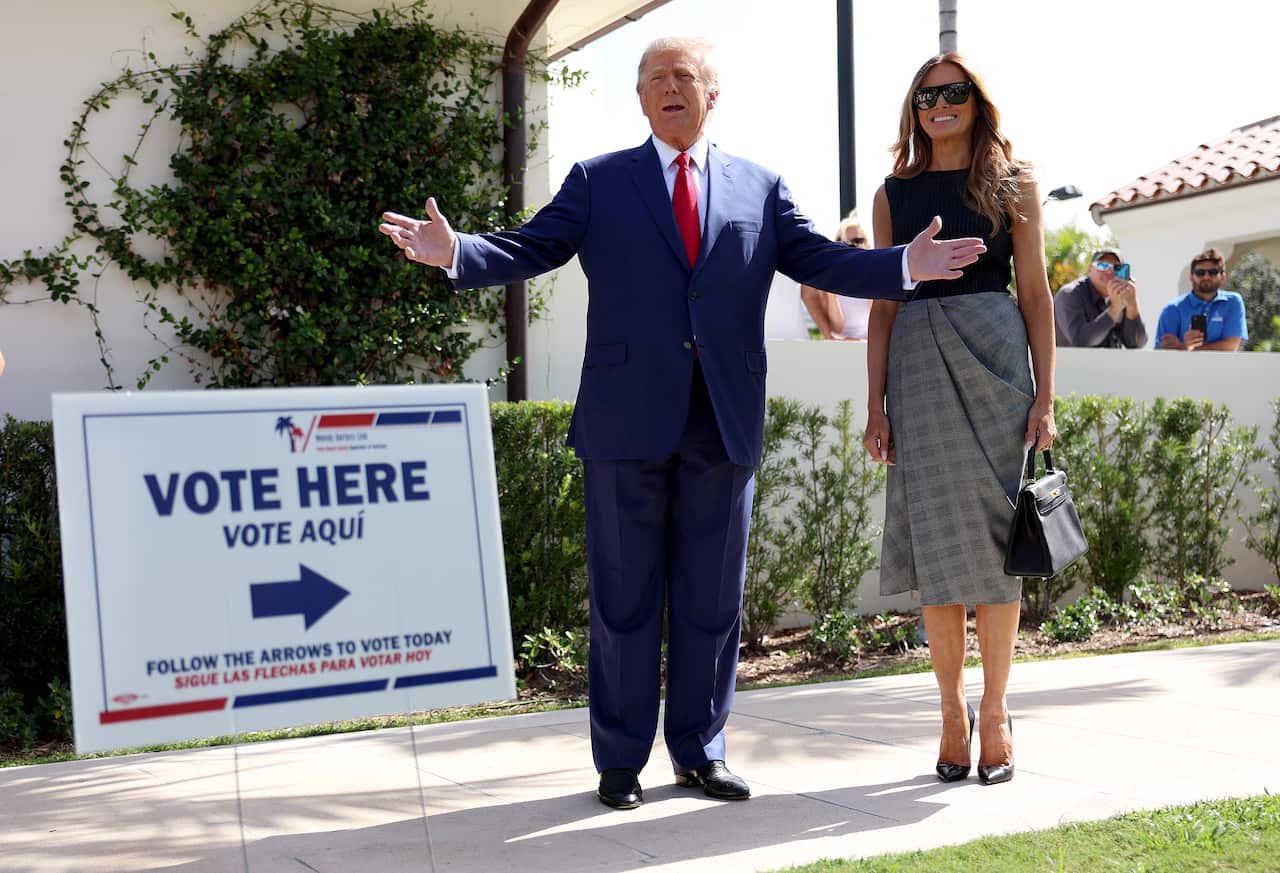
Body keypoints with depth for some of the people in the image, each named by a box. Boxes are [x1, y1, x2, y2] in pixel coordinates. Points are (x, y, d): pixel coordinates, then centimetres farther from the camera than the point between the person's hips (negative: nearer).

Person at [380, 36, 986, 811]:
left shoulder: (760, 187, 12)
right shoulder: (598, 182, 8)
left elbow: (821, 260, 7)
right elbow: (528, 249, -1)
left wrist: (908, 266, -8)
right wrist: (453, 250, -19)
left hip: (724, 426, 2)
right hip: (628, 421, -2)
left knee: (712, 597, 8)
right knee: (625, 596, 5)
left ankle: (701, 752, 21)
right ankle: (621, 760, 15)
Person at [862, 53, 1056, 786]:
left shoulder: (1013, 184, 8)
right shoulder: (895, 194, 12)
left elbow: (1036, 296, 5)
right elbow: (883, 305, 10)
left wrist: (1045, 397, -3)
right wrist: (876, 406, 3)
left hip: (994, 356, -1)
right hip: (917, 364, 1)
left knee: (993, 537, -1)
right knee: (936, 541, 0)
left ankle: (997, 712, 9)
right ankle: (953, 709, 10)